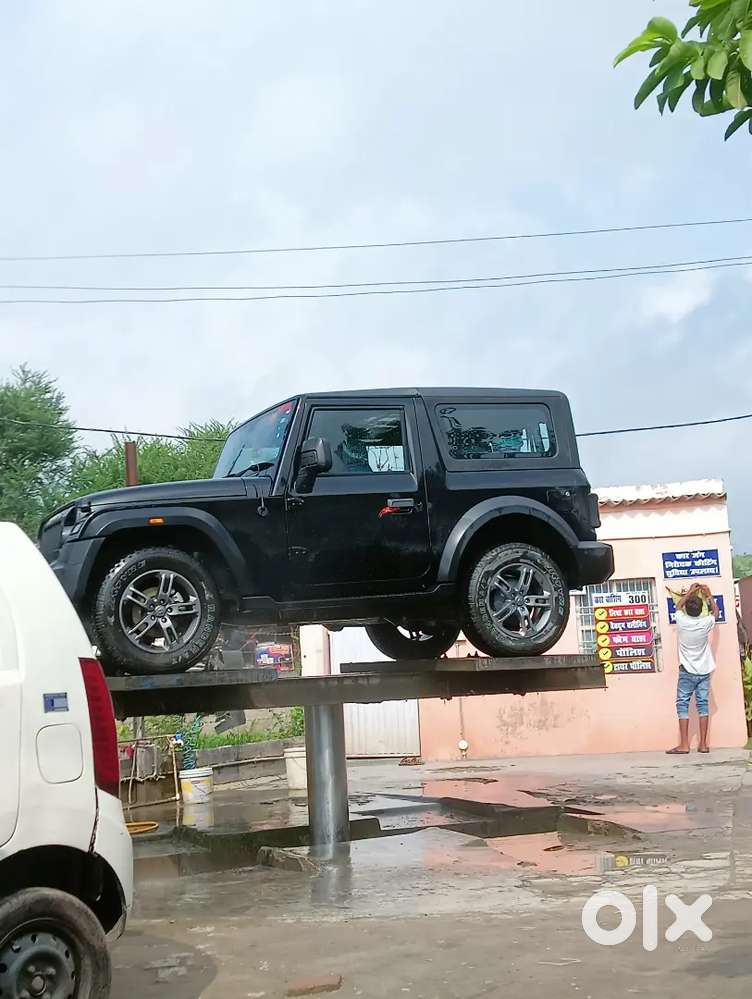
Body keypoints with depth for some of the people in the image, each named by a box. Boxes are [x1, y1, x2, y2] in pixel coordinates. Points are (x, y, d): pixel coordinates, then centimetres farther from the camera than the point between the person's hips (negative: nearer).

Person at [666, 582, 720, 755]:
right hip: (704, 671, 2)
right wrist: (708, 595, 26)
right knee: (703, 705, 5)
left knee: (683, 705, 0)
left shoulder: (681, 621, -12)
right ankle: (703, 745, 4)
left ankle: (684, 745, -6)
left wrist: (690, 592, 22)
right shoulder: (705, 623, -9)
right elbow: (715, 611, 16)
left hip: (687, 671, -2)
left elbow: (678, 606, 12)